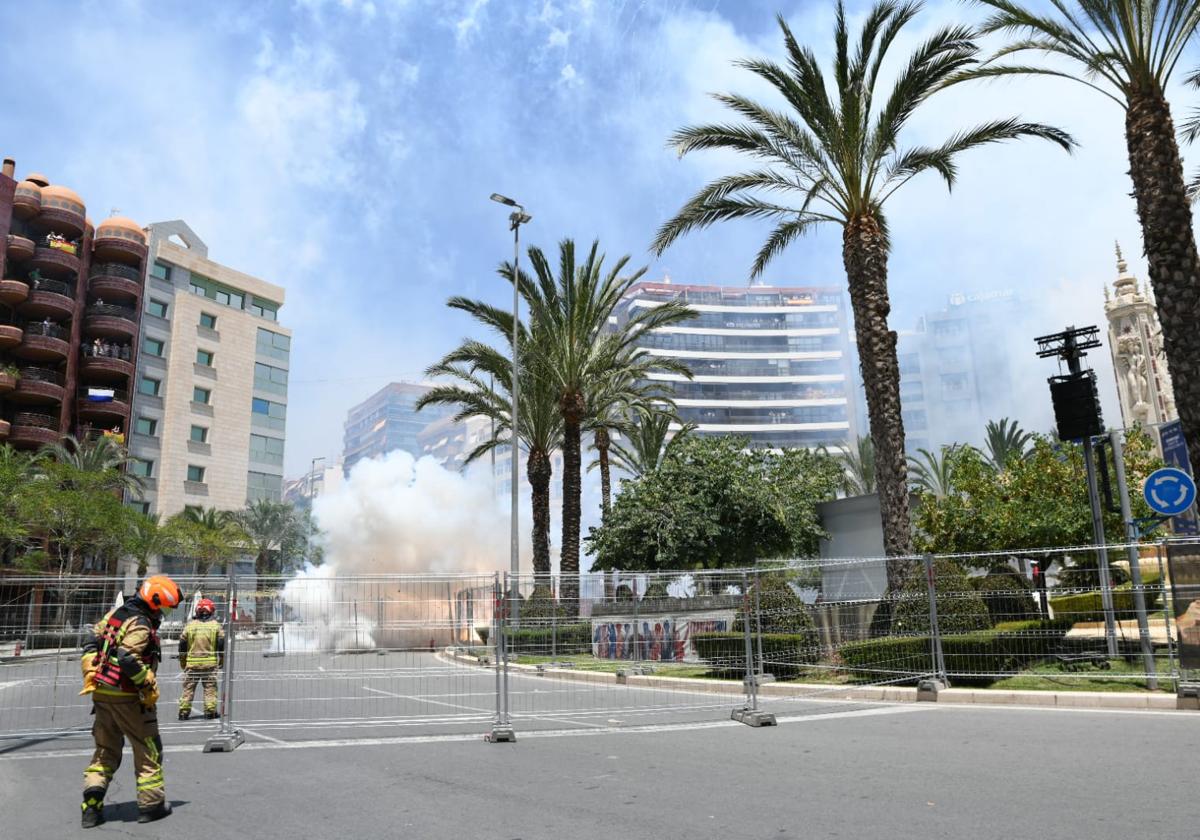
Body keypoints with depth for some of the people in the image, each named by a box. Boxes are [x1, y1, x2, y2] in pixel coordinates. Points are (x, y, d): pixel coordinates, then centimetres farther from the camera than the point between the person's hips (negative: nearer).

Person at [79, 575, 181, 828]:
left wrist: (91, 674, 15)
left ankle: (92, 805, 8)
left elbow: (92, 643, 12)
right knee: (148, 750, 6)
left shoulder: (115, 614, 8)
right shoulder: (140, 624, -19)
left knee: (106, 750, 18)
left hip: (102, 693, 8)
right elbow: (128, 660, -27)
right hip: (127, 697, -8)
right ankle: (151, 805, 13)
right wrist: (149, 684, -15)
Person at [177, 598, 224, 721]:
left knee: (188, 687, 11)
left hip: (192, 662, 1)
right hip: (210, 662, -1)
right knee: (210, 687, 7)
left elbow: (182, 645, 6)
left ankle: (184, 711, 11)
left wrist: (182, 661, 17)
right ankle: (210, 711, 6)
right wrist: (221, 660, 10)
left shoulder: (190, 625, 2)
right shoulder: (216, 625, -2)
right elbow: (222, 644, -1)